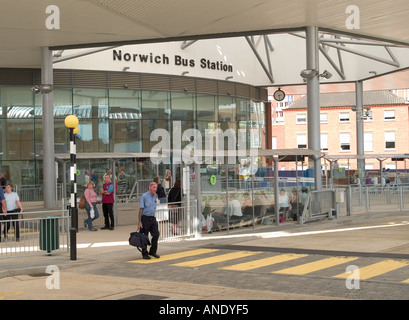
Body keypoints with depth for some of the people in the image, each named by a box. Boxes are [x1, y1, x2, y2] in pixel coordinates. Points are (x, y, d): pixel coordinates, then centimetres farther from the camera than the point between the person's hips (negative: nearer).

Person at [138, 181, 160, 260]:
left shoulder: (155, 196, 11)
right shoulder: (144, 196, -9)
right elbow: (141, 209, -11)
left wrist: (153, 217, 16)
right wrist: (140, 221, -14)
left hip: (152, 218, 6)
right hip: (145, 218, -6)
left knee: (156, 234, 0)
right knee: (144, 236, 1)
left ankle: (153, 251, 15)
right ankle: (145, 254, 11)